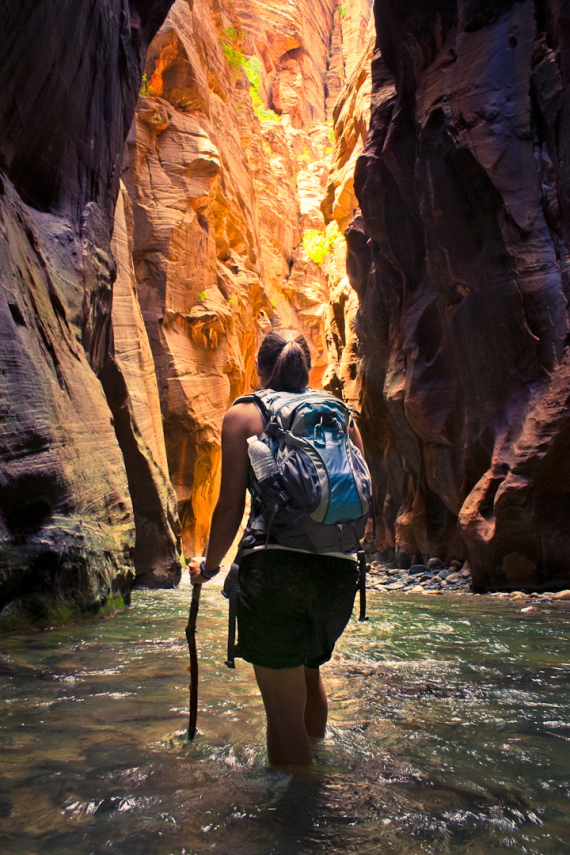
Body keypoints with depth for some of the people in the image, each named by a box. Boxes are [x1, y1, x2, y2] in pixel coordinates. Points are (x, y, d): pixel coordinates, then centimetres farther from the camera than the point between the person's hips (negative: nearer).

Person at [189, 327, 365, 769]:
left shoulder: (243, 415, 4)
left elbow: (231, 506, -2)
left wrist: (209, 565, 14)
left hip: (273, 569, -5)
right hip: (340, 571, 5)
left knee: (285, 713, 9)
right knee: (308, 671, 31)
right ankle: (313, 756, 51)